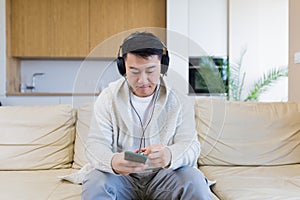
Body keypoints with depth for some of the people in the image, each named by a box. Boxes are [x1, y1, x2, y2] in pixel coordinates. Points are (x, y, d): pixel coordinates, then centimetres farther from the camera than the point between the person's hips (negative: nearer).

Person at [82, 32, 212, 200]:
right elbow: (96, 145, -9)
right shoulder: (108, 98, -1)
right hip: (122, 176, 1)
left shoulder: (179, 102, -1)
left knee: (195, 181, -29)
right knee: (94, 183, -29)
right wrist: (113, 162, -35)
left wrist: (170, 155, -36)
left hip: (164, 175, 0)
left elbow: (190, 145, -9)